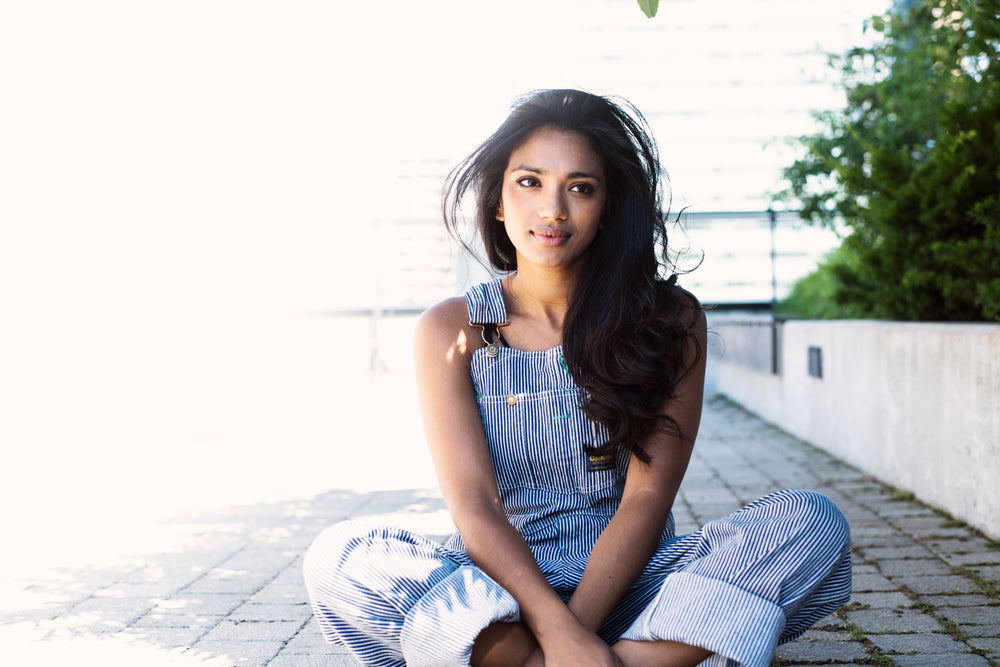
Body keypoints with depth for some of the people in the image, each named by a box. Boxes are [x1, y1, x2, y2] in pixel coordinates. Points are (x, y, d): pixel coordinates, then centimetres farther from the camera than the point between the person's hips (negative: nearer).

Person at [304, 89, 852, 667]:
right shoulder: (452, 331, 0)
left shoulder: (670, 319, 0)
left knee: (814, 524, -22)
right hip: (498, 589, 0)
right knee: (339, 557, -29)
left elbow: (648, 496, -7)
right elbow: (473, 503, -10)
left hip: (632, 584, 0)